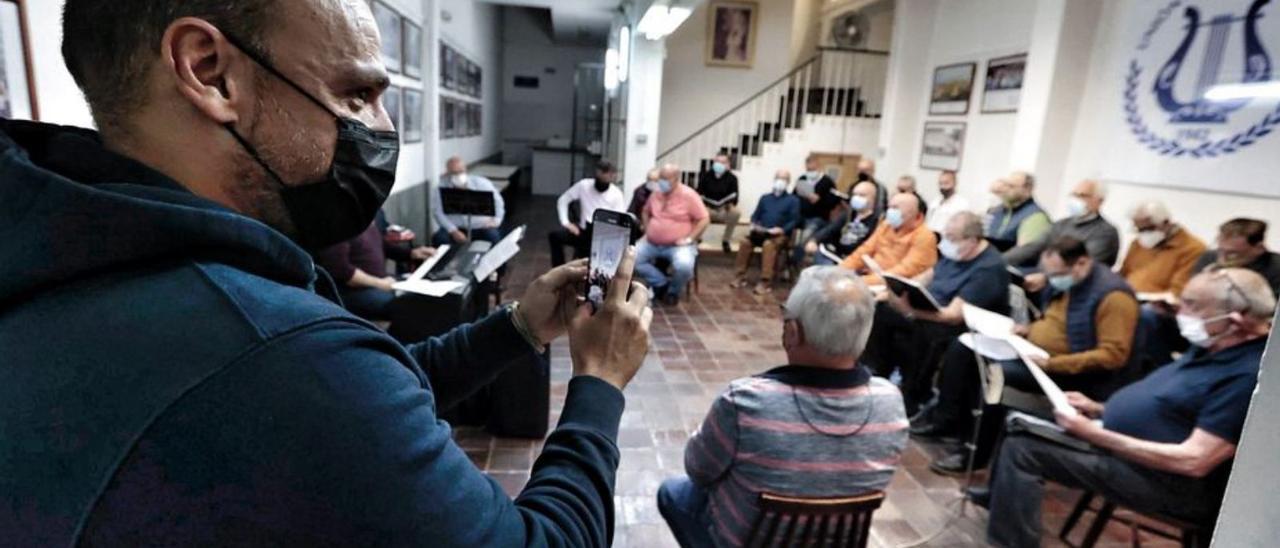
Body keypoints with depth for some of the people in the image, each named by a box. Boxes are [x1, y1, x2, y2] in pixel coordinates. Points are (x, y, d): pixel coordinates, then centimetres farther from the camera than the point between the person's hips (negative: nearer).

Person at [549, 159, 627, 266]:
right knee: (554, 235, -19)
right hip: (584, 230, 3)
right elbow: (563, 200, 8)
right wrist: (565, 222, -3)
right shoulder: (584, 185, -1)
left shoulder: (616, 194, -6)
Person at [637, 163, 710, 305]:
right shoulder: (656, 193, 7)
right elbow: (646, 212, 24)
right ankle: (662, 284, -1)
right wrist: (647, 230, 8)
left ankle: (673, 290, 0)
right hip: (651, 243, 5)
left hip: (678, 245, -5)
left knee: (684, 266, -34)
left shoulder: (689, 195, -9)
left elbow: (704, 219, -9)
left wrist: (689, 239, -16)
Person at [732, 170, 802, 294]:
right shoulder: (765, 198, 23)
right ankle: (741, 276, -18)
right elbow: (755, 215, 18)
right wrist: (754, 225, -4)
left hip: (780, 235, -4)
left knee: (768, 244, -37)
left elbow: (794, 221, -2)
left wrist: (782, 229, -19)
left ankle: (765, 281, -36)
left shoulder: (793, 200, 8)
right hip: (761, 232, 4)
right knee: (745, 241, -25)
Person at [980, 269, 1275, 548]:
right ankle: (1001, 496, 27)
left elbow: (1193, 461, -28)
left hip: (1166, 481, -10)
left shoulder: (1248, 375, -24)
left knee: (1021, 449, -19)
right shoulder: (1215, 347, 9)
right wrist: (1098, 408, 7)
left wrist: (1095, 435, -28)